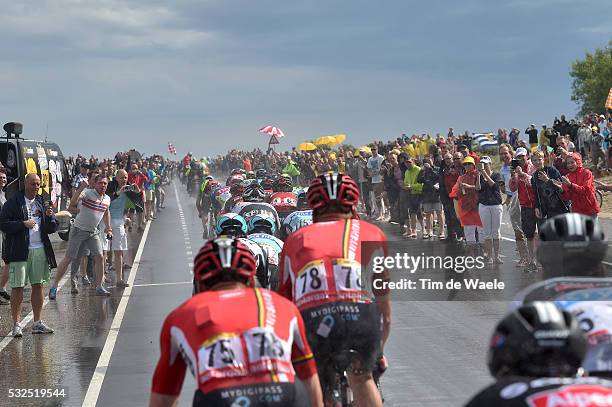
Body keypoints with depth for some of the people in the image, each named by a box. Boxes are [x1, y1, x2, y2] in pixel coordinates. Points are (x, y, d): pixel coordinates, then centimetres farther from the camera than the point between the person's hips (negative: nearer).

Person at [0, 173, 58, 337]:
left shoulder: (42, 203, 14)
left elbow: (52, 228, 13)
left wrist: (50, 216, -7)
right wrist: (23, 224, -16)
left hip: (40, 250, 5)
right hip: (19, 251, -5)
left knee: (38, 286, 7)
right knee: (18, 287, -4)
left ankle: (37, 323, 15)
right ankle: (16, 324, 1)